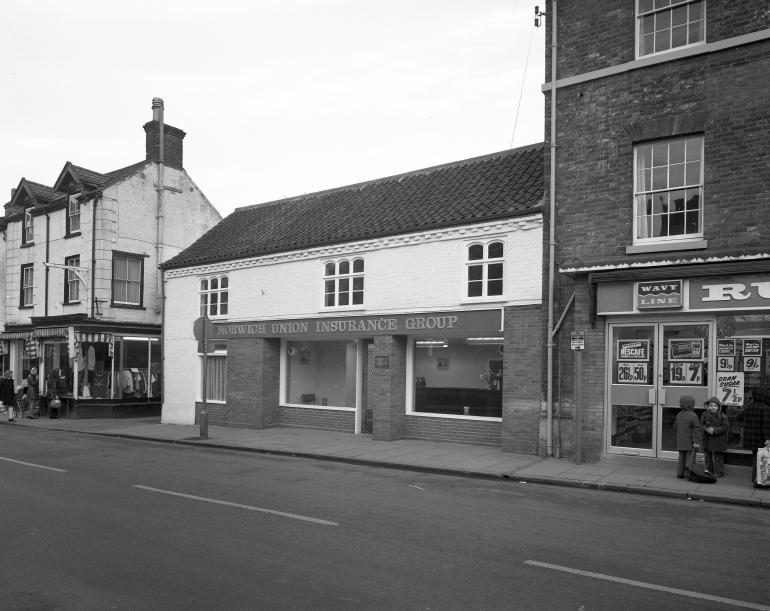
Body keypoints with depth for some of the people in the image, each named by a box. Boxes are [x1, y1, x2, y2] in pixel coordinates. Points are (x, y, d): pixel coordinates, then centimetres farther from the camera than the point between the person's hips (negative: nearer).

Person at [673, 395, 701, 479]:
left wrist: (677, 438, 24)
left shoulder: (679, 415, 6)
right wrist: (696, 441, -14)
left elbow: (675, 427, 14)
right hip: (690, 443, -6)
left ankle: (680, 473, 14)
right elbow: (696, 430, -17)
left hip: (680, 442, 6)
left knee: (681, 457, 13)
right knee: (690, 458, 1)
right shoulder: (693, 416, -15)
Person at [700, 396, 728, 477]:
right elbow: (701, 424, 2)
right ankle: (708, 471, 24)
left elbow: (726, 427, -10)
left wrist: (715, 430, -19)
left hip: (718, 440, -4)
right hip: (707, 440, 4)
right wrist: (707, 429, -18)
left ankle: (719, 472, 11)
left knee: (718, 457, 1)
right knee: (708, 456, 13)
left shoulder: (722, 416, -7)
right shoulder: (705, 414, 3)